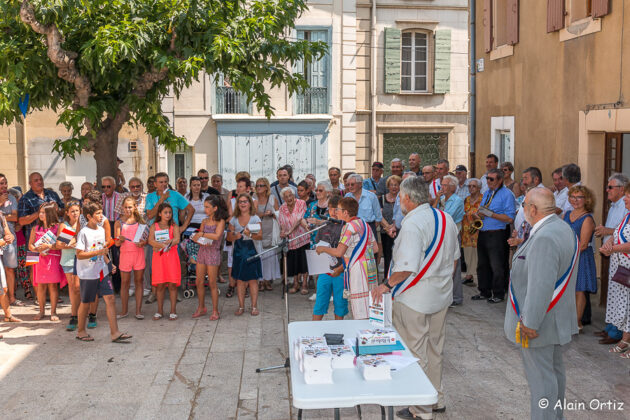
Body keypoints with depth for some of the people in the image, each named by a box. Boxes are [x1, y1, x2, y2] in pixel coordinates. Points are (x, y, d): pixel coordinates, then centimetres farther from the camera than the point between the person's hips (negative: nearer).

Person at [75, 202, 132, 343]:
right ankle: (81, 331, 28)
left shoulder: (101, 230, 9)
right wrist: (97, 252, -24)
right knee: (86, 303, 8)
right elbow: (79, 255, -17)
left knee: (110, 299, -4)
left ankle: (115, 333, -4)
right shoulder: (84, 233, -12)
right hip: (87, 274, -6)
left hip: (102, 272, 6)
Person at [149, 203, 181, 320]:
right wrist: (162, 245, -26)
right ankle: (160, 311, 13)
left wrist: (163, 244, -24)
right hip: (158, 257, 1)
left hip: (171, 257, 0)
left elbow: (177, 239, -12)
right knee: (160, 285, 3)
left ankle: (173, 311, 6)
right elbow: (150, 241, -9)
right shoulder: (154, 226, 5)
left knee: (172, 284, -2)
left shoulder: (174, 226, 4)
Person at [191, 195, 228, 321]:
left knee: (212, 283, -1)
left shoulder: (220, 222, -7)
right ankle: (201, 308, 21)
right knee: (199, 282, 7)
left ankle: (215, 311, 9)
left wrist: (202, 234, -13)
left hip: (213, 253, -5)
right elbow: (198, 237, 7)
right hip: (202, 252, 6)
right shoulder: (204, 221, 9)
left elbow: (216, 236, -22)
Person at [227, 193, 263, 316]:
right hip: (239, 252, 3)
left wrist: (251, 235, -27)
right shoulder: (234, 220, 9)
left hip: (252, 251, -3)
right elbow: (229, 237, 7)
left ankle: (254, 306, 8)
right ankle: (241, 306, 13)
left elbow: (260, 236, -8)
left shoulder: (255, 219, 1)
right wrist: (235, 236, -14)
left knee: (253, 279, 0)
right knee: (239, 280, 5)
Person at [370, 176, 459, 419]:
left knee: (415, 354, 4)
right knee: (434, 350, 20)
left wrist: (386, 286, -14)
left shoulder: (412, 224, -22)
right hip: (441, 297, 9)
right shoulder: (446, 219, 5)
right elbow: (454, 259, 14)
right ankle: (437, 400, 33)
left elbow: (407, 268, -27)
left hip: (414, 300, -8)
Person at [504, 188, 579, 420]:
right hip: (559, 319, 11)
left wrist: (530, 323, -25)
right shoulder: (564, 229, 7)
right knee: (555, 370, 23)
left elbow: (541, 286, -31)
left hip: (540, 322, -11)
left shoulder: (544, 238, -27)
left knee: (540, 377, -1)